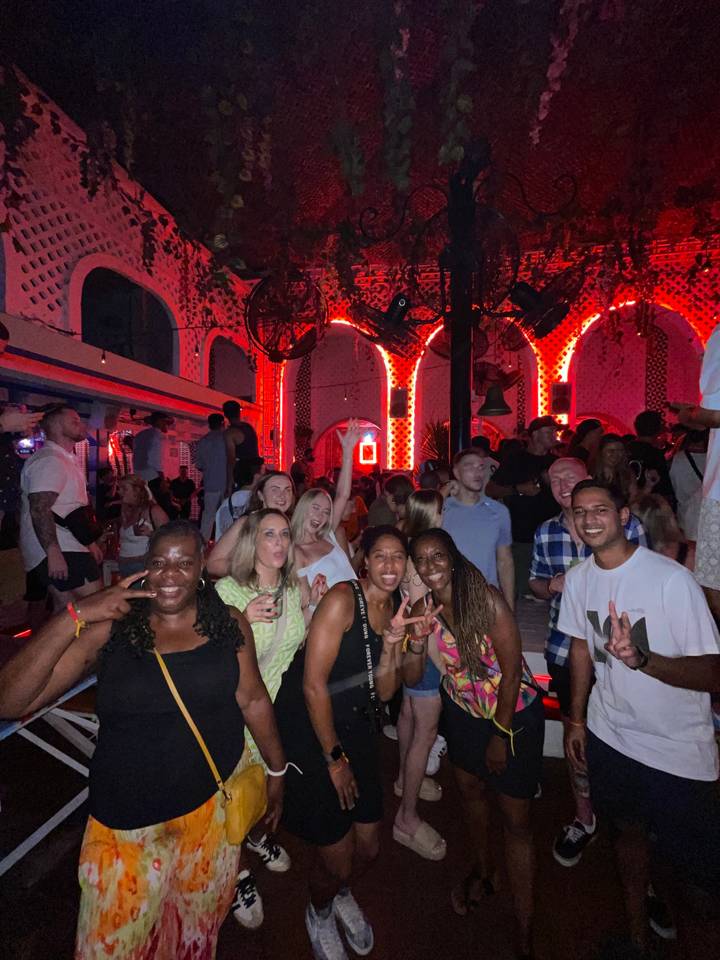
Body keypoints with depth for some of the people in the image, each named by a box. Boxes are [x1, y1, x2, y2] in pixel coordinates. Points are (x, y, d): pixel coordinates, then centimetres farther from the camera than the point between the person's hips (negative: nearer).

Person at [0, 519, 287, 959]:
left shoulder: (229, 622, -10)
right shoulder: (109, 628, -14)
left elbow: (253, 699, -2)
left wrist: (277, 771, 5)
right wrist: (74, 617, -29)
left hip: (216, 803, 2)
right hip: (129, 818, -1)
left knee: (200, 920, 25)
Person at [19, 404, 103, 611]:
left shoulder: (68, 460, 20)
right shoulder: (49, 461, -13)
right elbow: (40, 510, -23)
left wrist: (90, 542, 24)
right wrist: (54, 554, -27)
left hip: (69, 547, 10)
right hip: (58, 551, -10)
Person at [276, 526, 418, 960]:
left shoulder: (395, 610, 0)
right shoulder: (342, 598, -22)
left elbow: (384, 692, 0)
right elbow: (313, 684, -21)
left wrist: (391, 644, -17)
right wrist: (334, 758, -11)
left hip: (357, 730, 6)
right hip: (311, 732, -6)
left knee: (369, 848, 19)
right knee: (336, 858, 10)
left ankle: (343, 895, 54)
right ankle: (319, 913, 47)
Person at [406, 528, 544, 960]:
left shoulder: (488, 600, -28)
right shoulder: (423, 607, -12)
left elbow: (511, 671, -20)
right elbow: (412, 677, -10)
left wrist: (501, 735, -11)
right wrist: (418, 637, -29)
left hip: (514, 712, -5)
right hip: (463, 710, 6)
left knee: (516, 820, 4)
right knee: (471, 790, 25)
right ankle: (484, 871, 53)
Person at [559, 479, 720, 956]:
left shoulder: (671, 578, -23)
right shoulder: (579, 578, -5)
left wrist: (641, 658, -39)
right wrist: (575, 719, 10)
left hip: (678, 750, -5)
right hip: (609, 736, 5)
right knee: (628, 831, 25)